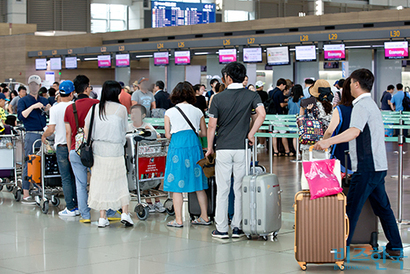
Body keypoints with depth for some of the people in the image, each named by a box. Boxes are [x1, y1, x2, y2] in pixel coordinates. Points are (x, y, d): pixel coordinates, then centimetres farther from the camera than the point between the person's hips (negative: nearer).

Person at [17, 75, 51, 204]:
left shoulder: (44, 101, 17)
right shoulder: (23, 101, 5)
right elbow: (21, 116, -10)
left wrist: (49, 110, -3)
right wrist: (33, 107, -16)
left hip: (44, 134, 5)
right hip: (31, 135, -4)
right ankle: (25, 195, -2)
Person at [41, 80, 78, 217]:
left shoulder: (55, 109, -8)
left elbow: (51, 129, -12)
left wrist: (44, 136, 8)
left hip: (62, 146, -2)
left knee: (66, 179, 3)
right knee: (76, 177, 12)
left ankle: (70, 208, 3)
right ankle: (78, 206, 14)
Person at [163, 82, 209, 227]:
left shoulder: (169, 113, -1)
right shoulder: (198, 112, 6)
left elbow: (168, 135, 1)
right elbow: (204, 133, 11)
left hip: (177, 147, -3)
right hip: (194, 146, 3)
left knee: (177, 186, 3)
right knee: (199, 186, 10)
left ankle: (178, 220, 3)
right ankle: (204, 217, 15)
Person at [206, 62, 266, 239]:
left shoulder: (218, 98, -1)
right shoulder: (251, 95, 1)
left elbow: (212, 125, -1)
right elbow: (261, 114, -16)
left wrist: (210, 147, 10)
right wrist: (251, 134, -5)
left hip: (223, 149, -1)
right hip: (242, 148, 1)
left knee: (222, 190, 5)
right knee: (240, 190, 8)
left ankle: (221, 229, 7)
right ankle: (238, 228, 11)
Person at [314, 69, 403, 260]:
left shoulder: (362, 105, -13)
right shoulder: (371, 104, 18)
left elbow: (354, 131, -31)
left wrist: (328, 142, -41)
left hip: (367, 167, -10)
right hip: (378, 165, 10)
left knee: (352, 208, -5)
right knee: (382, 207, 13)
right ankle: (395, 249, 17)